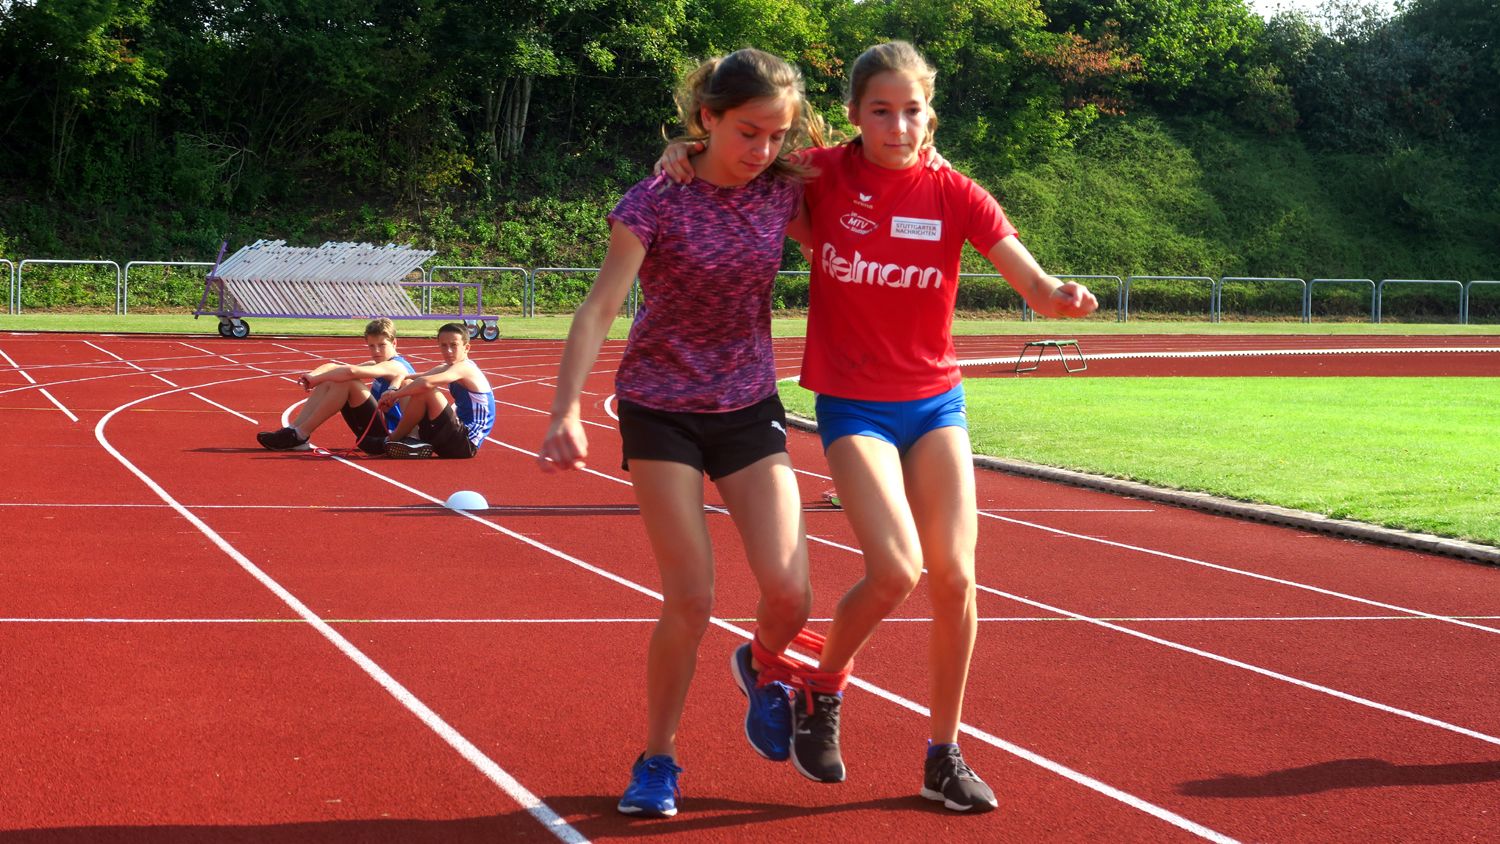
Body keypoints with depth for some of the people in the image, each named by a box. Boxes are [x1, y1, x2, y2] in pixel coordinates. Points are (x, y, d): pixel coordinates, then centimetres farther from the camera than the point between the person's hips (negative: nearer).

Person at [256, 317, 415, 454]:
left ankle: (300, 435, -21)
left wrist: (316, 379, -20)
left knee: (347, 382, -24)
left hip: (388, 433, -9)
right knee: (329, 382, 5)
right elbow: (335, 368, 6)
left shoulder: (395, 366, -12)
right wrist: (313, 375, -14)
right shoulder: (377, 365, 19)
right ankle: (294, 429, -6)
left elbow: (351, 371, -29)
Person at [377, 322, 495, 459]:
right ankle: (413, 439, -8)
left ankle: (393, 439, -7)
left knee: (424, 391, -24)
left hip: (466, 444, -10)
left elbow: (426, 383, -31)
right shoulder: (447, 368, 14)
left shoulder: (465, 368, -15)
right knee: (407, 385, 12)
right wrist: (393, 390, -12)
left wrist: (395, 394, -18)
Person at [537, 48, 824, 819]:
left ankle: (759, 668, 28)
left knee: (790, 595, -9)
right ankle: (656, 760, 13)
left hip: (749, 409, 3)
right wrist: (566, 412, -33)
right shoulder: (656, 202, -16)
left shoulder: (783, 191, -4)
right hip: (661, 410, -3)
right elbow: (599, 308, -23)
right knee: (690, 600, -8)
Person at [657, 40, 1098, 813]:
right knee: (895, 570, -18)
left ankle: (944, 756, 13)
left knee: (954, 575, -4)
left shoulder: (953, 194, -6)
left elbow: (1033, 283, -12)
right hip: (852, 405, -2)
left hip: (934, 401, 2)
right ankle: (822, 690, 12)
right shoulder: (823, 176, -9)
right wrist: (687, 154, -15)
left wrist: (1060, 296, -35)